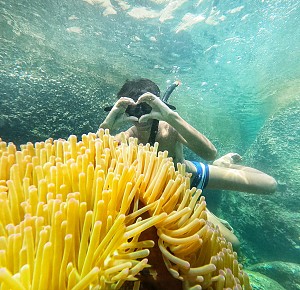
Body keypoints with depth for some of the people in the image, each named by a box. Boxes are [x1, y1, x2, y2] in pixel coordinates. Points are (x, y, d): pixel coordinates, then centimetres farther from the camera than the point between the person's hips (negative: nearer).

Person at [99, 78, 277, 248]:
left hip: (192, 173, 1)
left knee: (270, 185, 4)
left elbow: (210, 154, -41)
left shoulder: (169, 128, -27)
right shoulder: (126, 139, -25)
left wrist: (171, 116, -50)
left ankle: (223, 164, 27)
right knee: (231, 243, -3)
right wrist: (107, 126, -52)